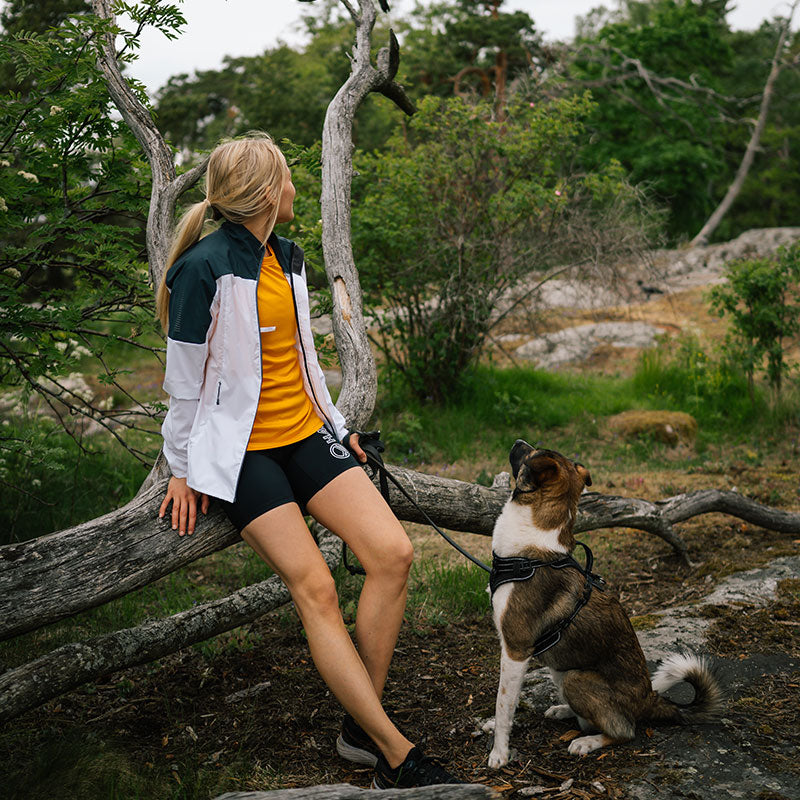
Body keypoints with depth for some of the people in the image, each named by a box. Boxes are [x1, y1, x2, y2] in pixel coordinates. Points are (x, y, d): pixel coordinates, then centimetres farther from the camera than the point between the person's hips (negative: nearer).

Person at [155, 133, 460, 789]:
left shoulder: (287, 257, 12)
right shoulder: (205, 269, -13)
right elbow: (185, 379, -6)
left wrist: (336, 426, 23)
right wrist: (182, 471, 0)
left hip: (306, 434, 7)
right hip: (242, 451, -7)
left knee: (392, 553, -10)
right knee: (315, 588, -16)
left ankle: (361, 728, 0)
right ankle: (397, 754, -12)